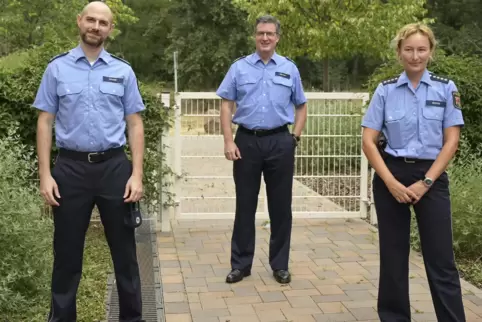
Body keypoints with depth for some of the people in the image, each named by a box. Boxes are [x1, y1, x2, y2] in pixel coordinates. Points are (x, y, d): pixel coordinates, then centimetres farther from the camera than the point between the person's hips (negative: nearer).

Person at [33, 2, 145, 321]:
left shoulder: (123, 70, 6)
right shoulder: (57, 68, 4)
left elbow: (135, 124, 4)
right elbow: (45, 122, 3)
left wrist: (137, 174, -4)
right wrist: (45, 175, -5)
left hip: (114, 166, 1)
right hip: (70, 167, 0)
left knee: (124, 250, 9)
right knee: (67, 252, 10)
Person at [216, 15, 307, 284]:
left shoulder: (290, 68, 7)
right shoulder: (239, 67, 4)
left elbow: (301, 106, 14)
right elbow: (226, 105, 2)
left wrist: (295, 137, 3)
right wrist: (229, 141, -7)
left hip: (280, 142, 1)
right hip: (247, 141, 0)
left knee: (281, 205, 6)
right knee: (245, 205, 6)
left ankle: (280, 264, 19)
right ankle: (240, 264, 17)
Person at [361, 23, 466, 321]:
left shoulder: (446, 88, 1)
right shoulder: (385, 90, 1)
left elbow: (451, 141, -3)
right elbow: (369, 141, -2)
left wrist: (425, 182, -11)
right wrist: (391, 182, -11)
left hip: (432, 177, -1)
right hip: (391, 176, 1)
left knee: (441, 258, 1)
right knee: (393, 254, 9)